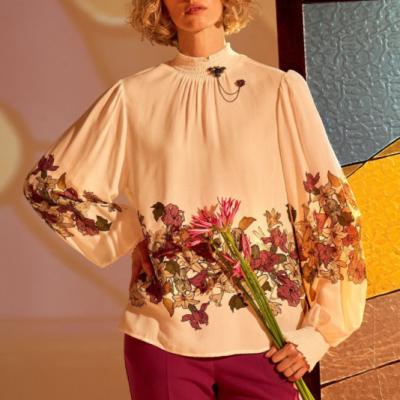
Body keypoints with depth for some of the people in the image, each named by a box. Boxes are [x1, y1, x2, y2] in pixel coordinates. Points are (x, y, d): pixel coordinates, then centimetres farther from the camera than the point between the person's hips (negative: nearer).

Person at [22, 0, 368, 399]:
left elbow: (331, 204, -2)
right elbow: (46, 182, 11)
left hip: (264, 339, 0)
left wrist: (319, 331, -5)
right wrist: (133, 235, 2)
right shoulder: (133, 96, 3)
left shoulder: (280, 89, -1)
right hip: (163, 338, 1)